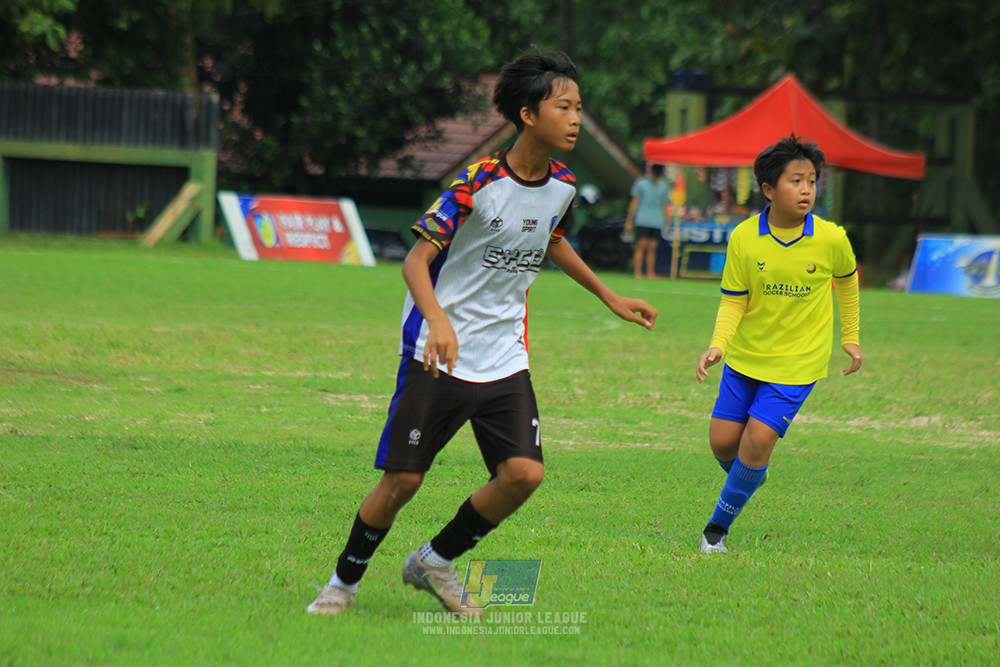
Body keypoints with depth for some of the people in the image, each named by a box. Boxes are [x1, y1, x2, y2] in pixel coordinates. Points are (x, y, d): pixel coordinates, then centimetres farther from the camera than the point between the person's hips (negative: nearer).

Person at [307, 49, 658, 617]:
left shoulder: (563, 186, 3)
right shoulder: (479, 182, -17)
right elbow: (417, 259, -18)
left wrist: (612, 299, 29)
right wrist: (439, 321, -36)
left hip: (505, 356, 5)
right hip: (438, 355, -5)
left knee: (524, 473, -12)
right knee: (403, 479, -7)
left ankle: (436, 560, 10)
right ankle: (344, 581, 16)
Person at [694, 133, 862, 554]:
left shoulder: (831, 239, -13)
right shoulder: (744, 238, -11)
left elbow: (846, 280, 9)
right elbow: (733, 301, -5)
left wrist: (850, 337, 16)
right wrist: (718, 345, -21)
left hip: (797, 362, -2)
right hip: (745, 357, 2)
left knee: (757, 441, -12)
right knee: (722, 440, 1)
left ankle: (718, 527, 5)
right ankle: (750, 476, 37)